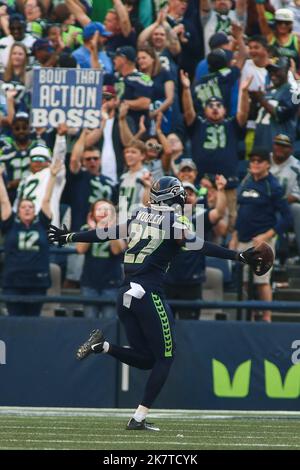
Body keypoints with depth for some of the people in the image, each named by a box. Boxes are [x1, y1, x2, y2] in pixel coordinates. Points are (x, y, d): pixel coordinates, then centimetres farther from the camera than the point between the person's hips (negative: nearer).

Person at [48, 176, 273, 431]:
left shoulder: (139, 217, 14)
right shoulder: (174, 222, -3)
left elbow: (103, 233, 21)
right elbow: (198, 245, -17)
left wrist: (69, 237, 35)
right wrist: (239, 256, -23)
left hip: (125, 295, 7)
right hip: (149, 295, -7)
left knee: (145, 358, 17)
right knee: (164, 358, 3)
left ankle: (102, 345, -5)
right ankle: (139, 418, -3)